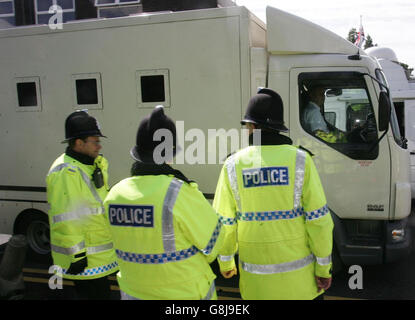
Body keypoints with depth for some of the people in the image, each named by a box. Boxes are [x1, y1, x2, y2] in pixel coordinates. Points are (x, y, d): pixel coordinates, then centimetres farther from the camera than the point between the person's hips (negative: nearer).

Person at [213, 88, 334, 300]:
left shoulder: (233, 165, -5)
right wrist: (323, 268, 0)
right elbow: (318, 219, -10)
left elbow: (224, 223, -1)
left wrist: (225, 262, 13)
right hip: (297, 274, -1)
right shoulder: (300, 160, -9)